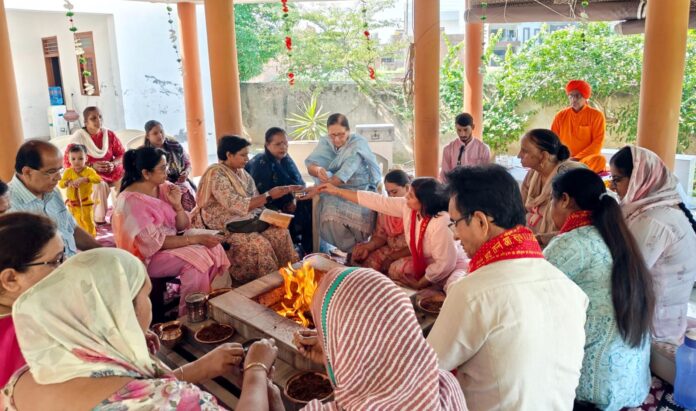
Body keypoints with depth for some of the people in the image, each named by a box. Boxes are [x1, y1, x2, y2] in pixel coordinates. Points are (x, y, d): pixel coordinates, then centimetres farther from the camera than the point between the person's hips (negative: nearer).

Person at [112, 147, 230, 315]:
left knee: (213, 247, -14)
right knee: (195, 259, -27)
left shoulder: (165, 187, 0)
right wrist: (195, 239, -25)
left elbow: (182, 227, 5)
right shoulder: (131, 201, -21)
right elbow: (154, 242, -24)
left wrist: (177, 205, -14)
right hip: (147, 256, -7)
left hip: (171, 243, 7)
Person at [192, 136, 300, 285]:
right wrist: (269, 195, -29)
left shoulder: (242, 173, 8)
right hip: (223, 227, -7)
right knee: (259, 243, -29)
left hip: (245, 221, 7)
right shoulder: (216, 174, -17)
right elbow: (236, 205, -27)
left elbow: (255, 202, 7)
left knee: (280, 232, -15)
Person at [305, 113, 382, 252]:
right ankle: (352, 250, -11)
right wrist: (318, 170, -34)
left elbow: (346, 171, -25)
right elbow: (310, 165, -8)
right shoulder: (325, 143, 5)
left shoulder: (358, 143, -12)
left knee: (359, 214, -34)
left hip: (361, 190, -3)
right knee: (331, 214, -30)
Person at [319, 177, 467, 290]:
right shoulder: (406, 206, -15)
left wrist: (419, 284, -18)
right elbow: (377, 201, -9)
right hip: (426, 262, 8)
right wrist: (337, 191, -7)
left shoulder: (440, 224, -35)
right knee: (395, 270, 7)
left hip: (453, 265, -8)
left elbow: (445, 263, -31)